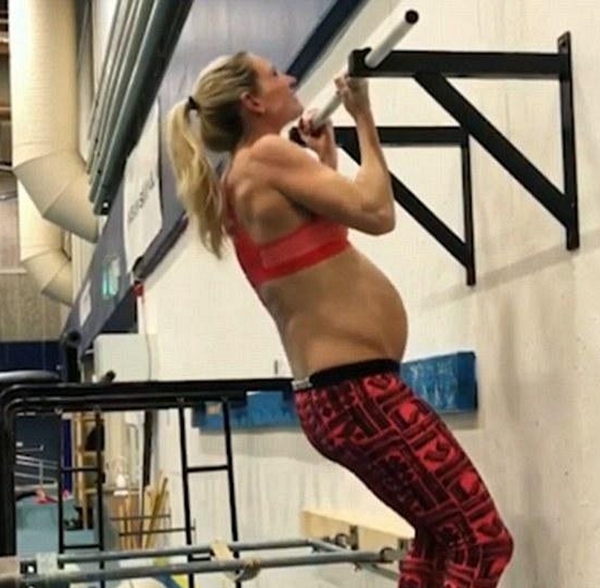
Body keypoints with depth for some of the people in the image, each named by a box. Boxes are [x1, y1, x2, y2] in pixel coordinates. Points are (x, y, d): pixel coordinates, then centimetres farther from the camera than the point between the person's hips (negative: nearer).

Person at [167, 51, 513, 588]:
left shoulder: (242, 183, 18)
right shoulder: (266, 156, -10)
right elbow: (375, 213, -15)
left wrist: (326, 157, 33)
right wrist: (363, 120, -3)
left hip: (335, 394, 11)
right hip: (357, 391, -11)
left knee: (440, 534, 21)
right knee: (482, 538, -8)